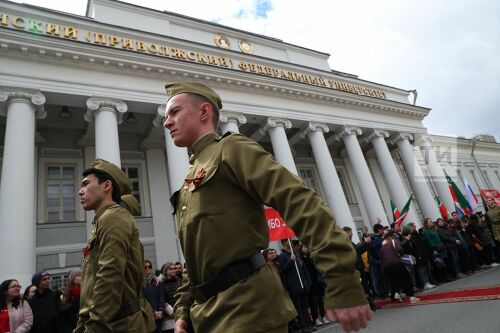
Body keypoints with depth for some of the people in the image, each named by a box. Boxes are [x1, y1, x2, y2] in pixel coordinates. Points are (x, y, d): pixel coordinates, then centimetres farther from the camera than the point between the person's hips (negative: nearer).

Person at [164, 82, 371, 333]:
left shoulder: (231, 149, -8)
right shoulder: (189, 186, 17)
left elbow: (300, 202, -20)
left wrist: (342, 283, -26)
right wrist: (183, 310, 12)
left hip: (248, 308, -8)